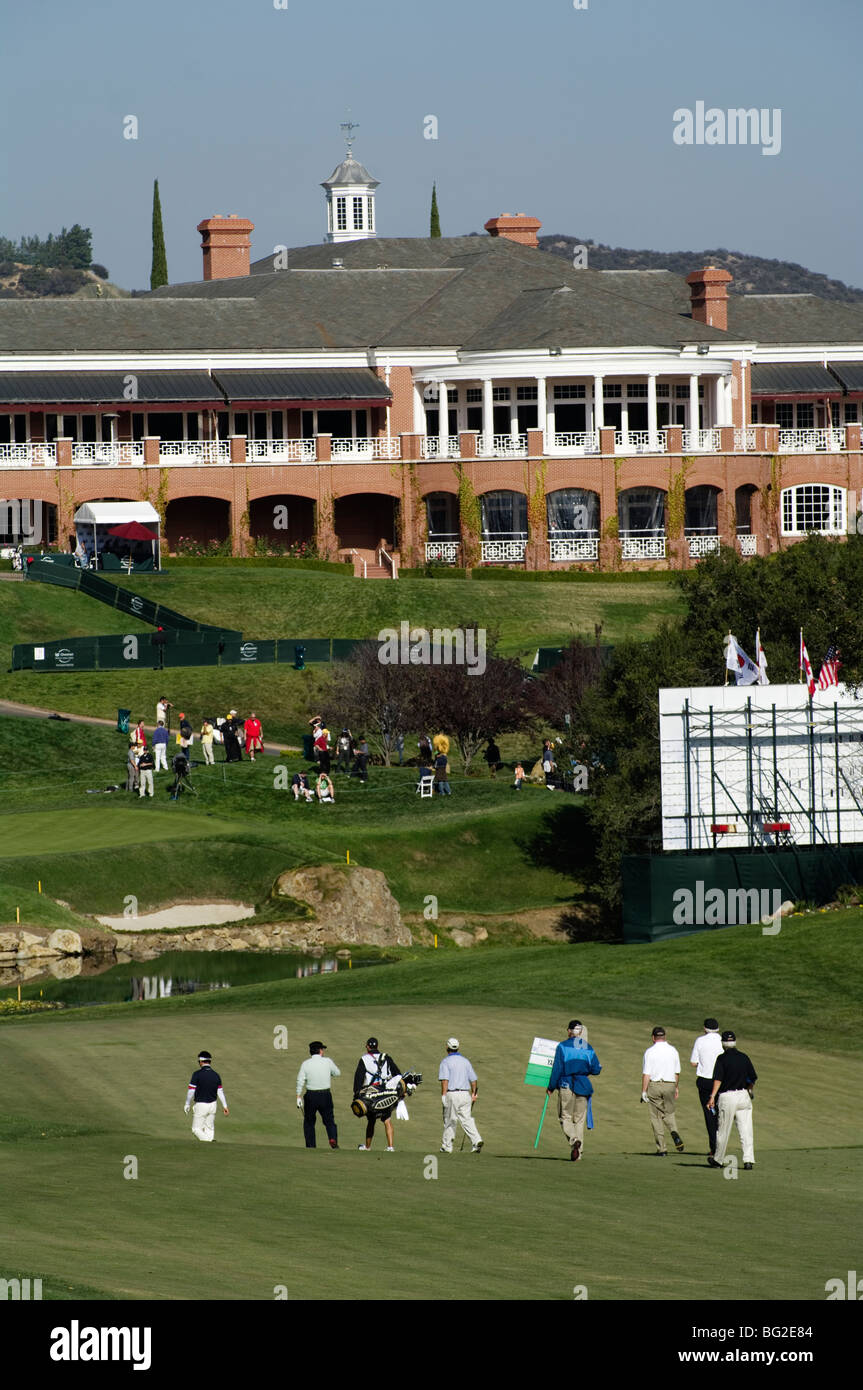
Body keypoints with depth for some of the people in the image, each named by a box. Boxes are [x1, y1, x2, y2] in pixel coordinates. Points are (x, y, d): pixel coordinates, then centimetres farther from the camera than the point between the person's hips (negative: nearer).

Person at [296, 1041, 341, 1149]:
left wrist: (298, 1097, -6)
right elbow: (337, 1073, 12)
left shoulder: (306, 1064, -4)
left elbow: (300, 1081, -9)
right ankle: (333, 1138, -15)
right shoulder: (327, 1062, -3)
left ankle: (310, 1144, 10)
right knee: (329, 1120, 9)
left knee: (309, 1121, 14)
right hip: (325, 1095, 0)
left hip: (311, 1096, 0)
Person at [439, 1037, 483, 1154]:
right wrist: (473, 1094, 23)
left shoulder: (446, 1062, -4)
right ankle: (476, 1140, -16)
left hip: (452, 1093, -4)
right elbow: (473, 1079, 12)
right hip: (465, 1094, 4)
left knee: (449, 1121, 5)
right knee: (467, 1119, 3)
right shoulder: (465, 1061, 11)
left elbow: (445, 1080, -15)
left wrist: (443, 1096, -15)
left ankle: (447, 1146, 11)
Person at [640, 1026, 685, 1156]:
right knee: (669, 1113, 17)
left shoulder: (650, 1052, -7)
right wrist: (676, 1087, 24)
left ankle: (661, 1149, 2)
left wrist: (644, 1091, -6)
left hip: (654, 1086, -3)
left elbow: (646, 1074, -10)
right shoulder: (673, 1051, 4)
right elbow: (677, 1072, 12)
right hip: (670, 1084, 3)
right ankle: (674, 1133, -15)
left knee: (656, 1117, 4)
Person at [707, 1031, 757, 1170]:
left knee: (723, 1131, 7)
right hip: (744, 1096, 3)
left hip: (727, 1097, -3)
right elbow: (753, 1079, 10)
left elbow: (718, 1079, -17)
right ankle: (748, 1159, -9)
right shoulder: (744, 1057, 5)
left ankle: (718, 1160, 20)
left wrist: (712, 1096, -22)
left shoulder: (722, 1059, -7)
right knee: (746, 1131, 1)